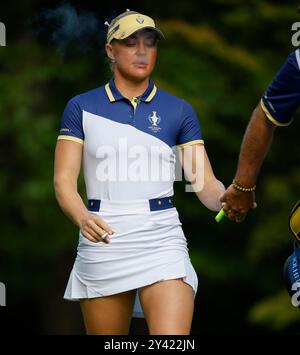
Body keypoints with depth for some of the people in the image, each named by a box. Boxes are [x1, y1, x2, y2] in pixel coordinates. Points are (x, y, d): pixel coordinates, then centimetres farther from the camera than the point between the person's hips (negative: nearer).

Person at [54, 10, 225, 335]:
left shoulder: (179, 111, 8)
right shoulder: (81, 108, 6)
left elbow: (204, 183, 2)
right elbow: (64, 180, -2)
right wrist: (82, 218, -24)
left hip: (162, 240, 0)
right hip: (102, 242, 0)